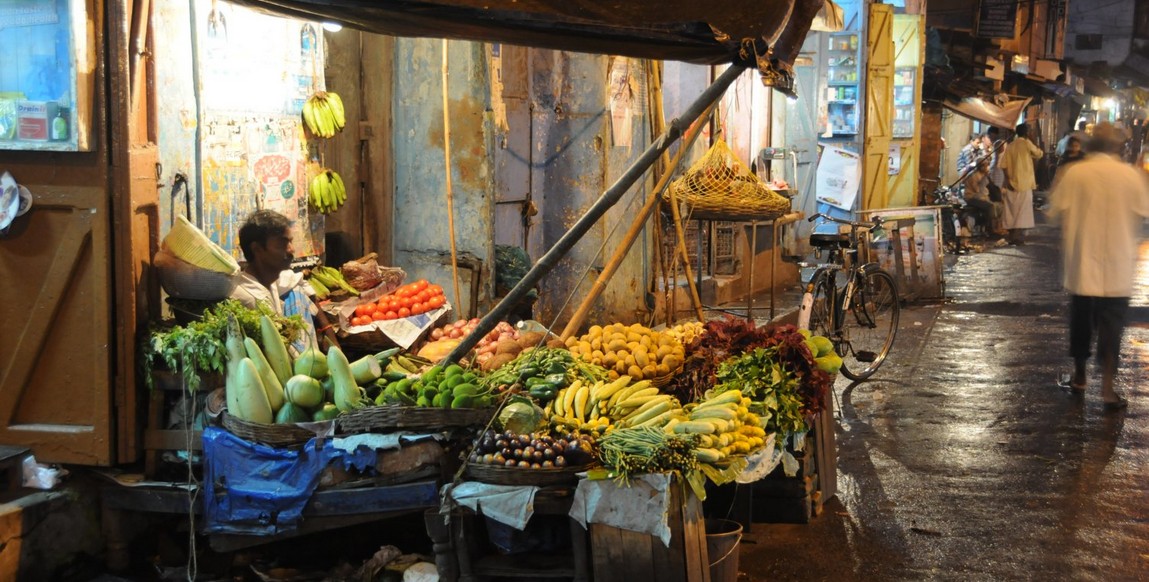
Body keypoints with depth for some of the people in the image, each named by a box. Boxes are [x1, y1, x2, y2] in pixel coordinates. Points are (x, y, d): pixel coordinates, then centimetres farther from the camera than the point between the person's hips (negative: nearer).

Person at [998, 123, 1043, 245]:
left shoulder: (1010, 146, 5)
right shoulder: (1026, 143, -7)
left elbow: (1003, 165, -2)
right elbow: (1038, 154, 7)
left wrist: (1007, 179, -1)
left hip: (1011, 183, 4)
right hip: (1024, 183, -4)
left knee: (1012, 211, 9)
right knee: (1022, 210, 0)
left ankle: (1012, 237, 11)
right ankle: (1019, 236, -4)